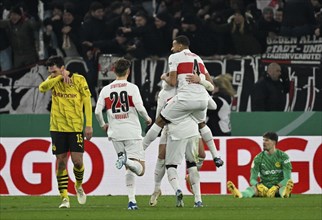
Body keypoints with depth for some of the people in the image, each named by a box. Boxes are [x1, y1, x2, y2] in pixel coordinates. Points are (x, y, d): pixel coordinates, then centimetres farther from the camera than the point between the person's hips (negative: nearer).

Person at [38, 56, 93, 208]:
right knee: (61, 161, 0)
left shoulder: (79, 80, -4)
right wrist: (60, 77, -21)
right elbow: (42, 87, -17)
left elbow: (87, 102, -1)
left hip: (75, 127, -2)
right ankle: (64, 198, 5)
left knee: (77, 160, -7)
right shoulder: (53, 80, 5)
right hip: (58, 127, 2)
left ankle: (79, 186, 24)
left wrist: (89, 125, -6)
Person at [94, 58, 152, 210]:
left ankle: (131, 200, 3)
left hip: (115, 134, 4)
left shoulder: (106, 90, 6)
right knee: (140, 169, -5)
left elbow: (97, 111, 2)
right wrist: (147, 119, 10)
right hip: (132, 133, -4)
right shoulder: (132, 87, -2)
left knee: (129, 169, 15)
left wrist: (103, 125, 22)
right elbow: (140, 107, -11)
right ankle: (127, 160, -37)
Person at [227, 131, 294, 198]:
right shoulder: (258, 158, 5)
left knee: (288, 183, -37)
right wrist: (258, 186, -25)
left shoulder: (283, 156, -2)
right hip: (264, 187, 2)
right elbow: (253, 179, 1)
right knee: (252, 188, -30)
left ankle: (285, 193, -73)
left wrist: (276, 187, -28)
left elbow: (287, 178, -9)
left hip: (279, 186, -2)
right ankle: (238, 194, -63)